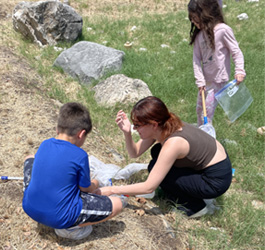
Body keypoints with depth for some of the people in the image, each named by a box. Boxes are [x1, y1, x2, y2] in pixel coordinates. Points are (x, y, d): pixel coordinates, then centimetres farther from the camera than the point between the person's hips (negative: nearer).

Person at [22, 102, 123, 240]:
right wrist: (94, 185, 23)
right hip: (59, 218, -5)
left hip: (30, 208, 6)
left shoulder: (44, 144, 1)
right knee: (116, 204, 0)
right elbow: (86, 188, -2)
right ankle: (71, 228, 1)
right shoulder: (80, 155, -15)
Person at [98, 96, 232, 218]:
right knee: (156, 152, 8)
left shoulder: (173, 143, -32)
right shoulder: (161, 127, -8)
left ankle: (196, 206, 1)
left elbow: (148, 187, -28)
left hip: (217, 179, -8)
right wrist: (126, 132, -20)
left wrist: (112, 190, -21)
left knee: (155, 167, -13)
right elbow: (135, 153, -1)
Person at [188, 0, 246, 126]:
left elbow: (236, 52, -11)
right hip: (205, 79, 6)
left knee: (207, 111, -4)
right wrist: (200, 80, -10)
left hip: (219, 79, -6)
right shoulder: (199, 33, 0)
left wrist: (239, 71, -23)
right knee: (199, 109, 18)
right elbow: (196, 58, -3)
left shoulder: (223, 30, -17)